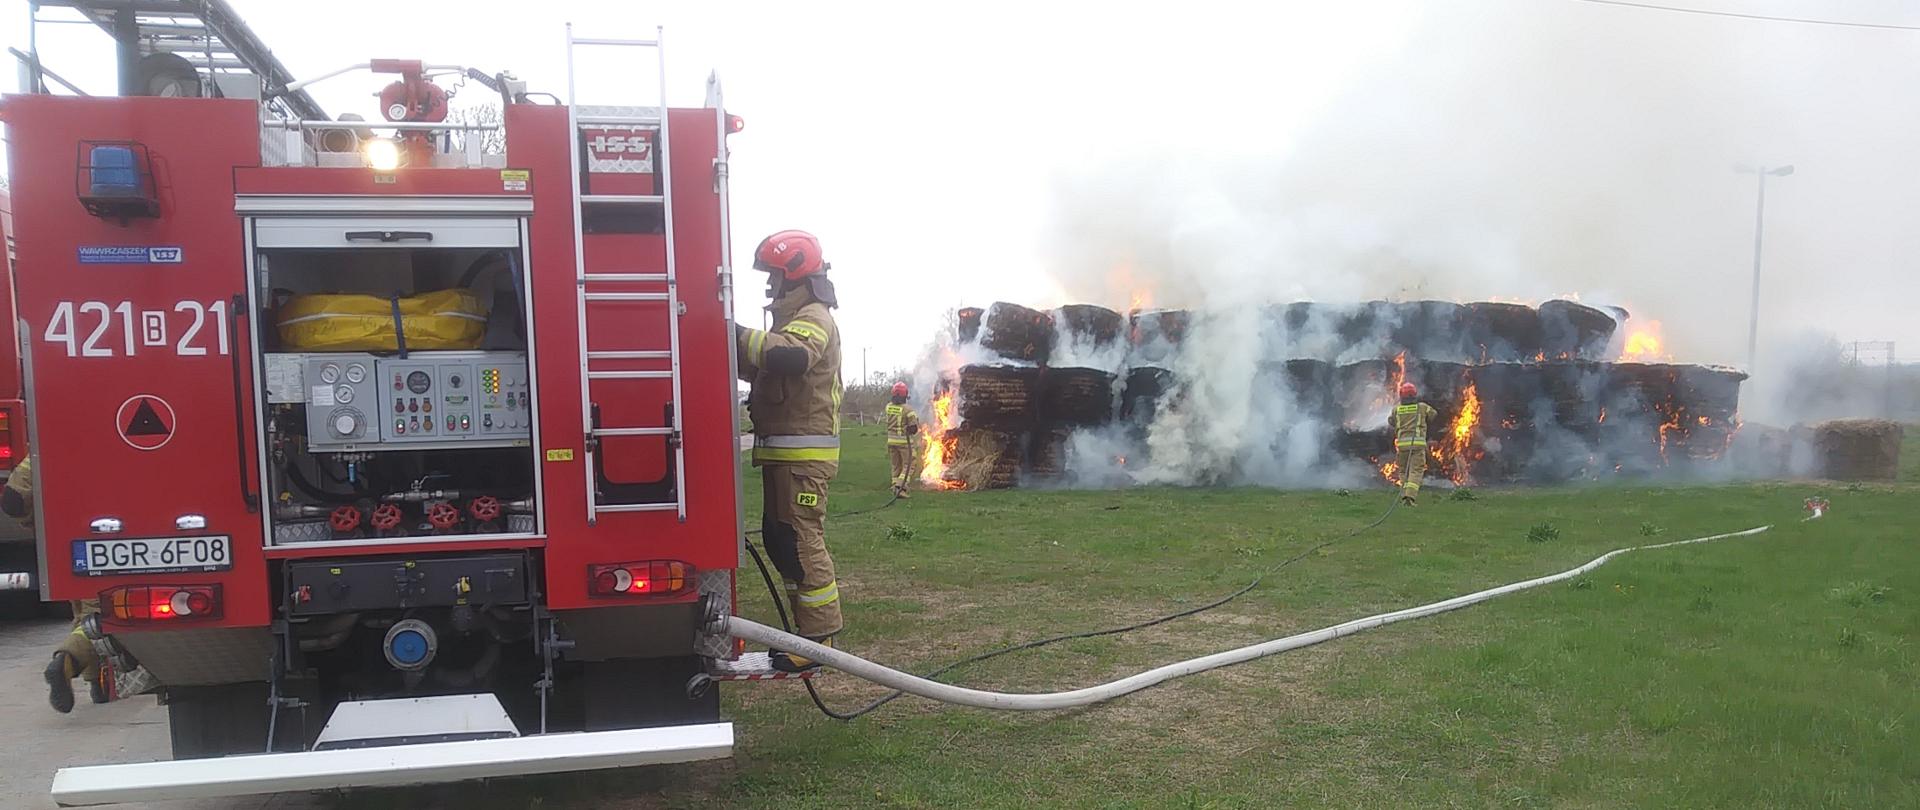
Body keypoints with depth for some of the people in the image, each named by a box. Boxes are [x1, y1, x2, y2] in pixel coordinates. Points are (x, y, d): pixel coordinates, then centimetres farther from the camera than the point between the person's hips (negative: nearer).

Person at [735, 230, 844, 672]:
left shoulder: (814, 318, -12)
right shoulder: (795, 318, 22)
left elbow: (788, 356, -33)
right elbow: (765, 367, 26)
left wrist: (737, 334, -26)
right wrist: (738, 345, 11)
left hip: (803, 455, -11)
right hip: (785, 452, 11)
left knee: (801, 543, -9)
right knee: (780, 539, 15)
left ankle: (819, 639, -4)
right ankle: (808, 628, 23)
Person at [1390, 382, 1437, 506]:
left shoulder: (1396, 409, 8)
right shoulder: (1422, 407, 6)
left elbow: (1391, 422, 27)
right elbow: (1434, 414, 26)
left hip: (1402, 443, 2)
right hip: (1418, 443, -2)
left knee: (1404, 471, 17)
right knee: (1416, 471, -5)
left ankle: (1404, 497, 11)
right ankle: (1410, 496, -21)